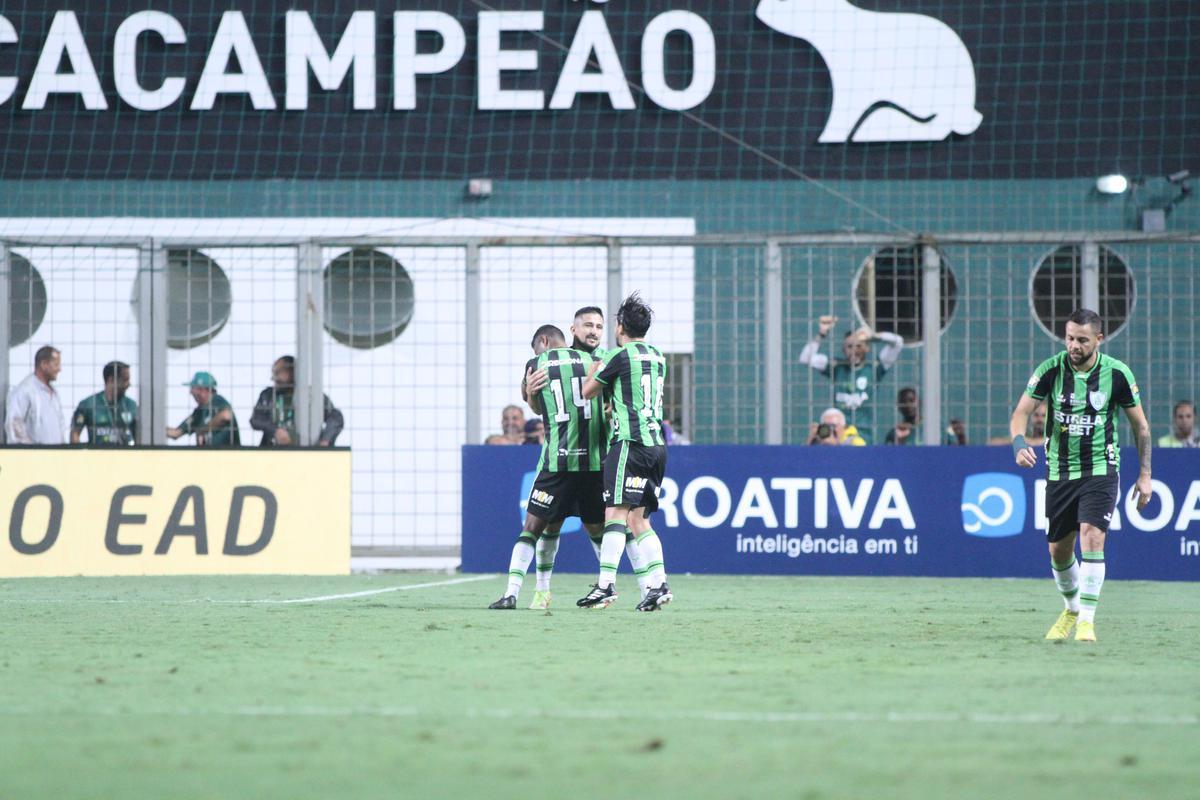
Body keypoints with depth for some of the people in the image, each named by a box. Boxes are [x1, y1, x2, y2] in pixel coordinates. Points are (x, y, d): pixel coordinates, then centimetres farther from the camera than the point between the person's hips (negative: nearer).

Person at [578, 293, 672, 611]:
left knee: (615, 513, -12)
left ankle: (606, 585, -20)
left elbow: (588, 391, 7)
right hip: (657, 444, 8)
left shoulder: (621, 355, -5)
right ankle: (658, 583, 1)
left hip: (630, 442, -8)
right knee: (637, 518, 10)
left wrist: (595, 367, 23)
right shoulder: (657, 357, 18)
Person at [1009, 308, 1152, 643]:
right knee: (1058, 550, 9)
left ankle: (1086, 620, -16)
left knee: (1092, 536, -21)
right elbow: (1021, 411, -11)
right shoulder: (1051, 370, -8)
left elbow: (1140, 424, 4)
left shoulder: (1117, 374, -8)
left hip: (1100, 469, -2)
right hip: (1059, 471, 2)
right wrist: (1019, 444, -32)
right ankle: (1072, 608, 35)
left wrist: (1145, 474, 4)